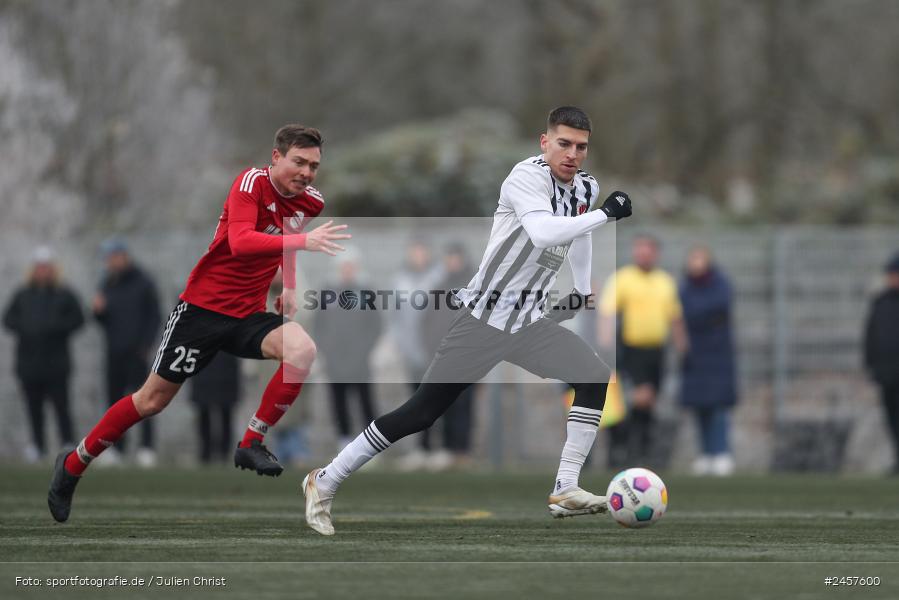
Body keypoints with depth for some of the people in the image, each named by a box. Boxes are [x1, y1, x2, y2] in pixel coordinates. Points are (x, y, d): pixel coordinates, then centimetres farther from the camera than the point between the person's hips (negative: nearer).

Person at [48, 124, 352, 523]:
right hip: (203, 307, -5)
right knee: (153, 399, 2)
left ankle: (252, 444, -12)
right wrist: (303, 241, -48)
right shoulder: (252, 183, -20)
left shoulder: (309, 202, 0)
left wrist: (290, 288, 12)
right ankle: (72, 466, 22)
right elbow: (239, 243, -38)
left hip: (248, 316, 5)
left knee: (302, 350, -25)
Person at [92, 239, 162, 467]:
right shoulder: (107, 284, 13)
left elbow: (155, 317, -3)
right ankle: (115, 448, 5)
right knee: (115, 397, 3)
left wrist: (146, 345, -12)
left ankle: (147, 447, -10)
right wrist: (98, 310, -6)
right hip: (114, 352, 6)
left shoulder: (143, 283, -2)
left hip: (136, 352, -5)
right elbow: (104, 320, 17)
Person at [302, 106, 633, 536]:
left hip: (529, 323, 7)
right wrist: (606, 214, -30)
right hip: (482, 319, -7)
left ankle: (565, 490, -8)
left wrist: (583, 289, 33)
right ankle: (325, 482, 5)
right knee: (421, 414, -7)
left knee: (596, 380, -12)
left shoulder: (585, 189, 6)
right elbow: (543, 233, -37)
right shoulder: (528, 177, -18)